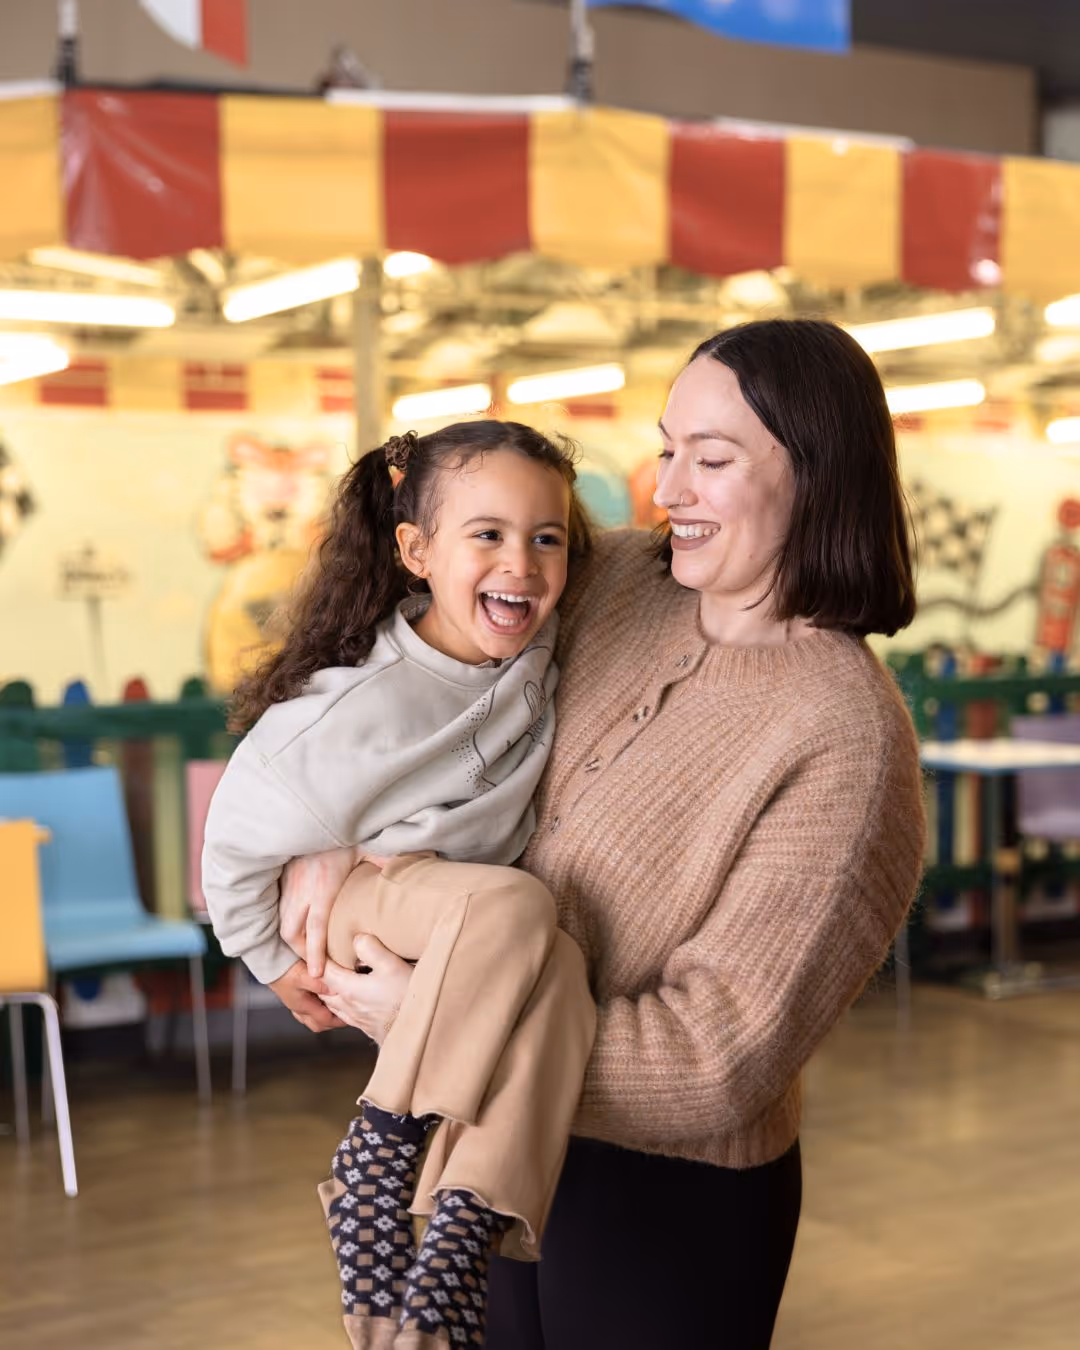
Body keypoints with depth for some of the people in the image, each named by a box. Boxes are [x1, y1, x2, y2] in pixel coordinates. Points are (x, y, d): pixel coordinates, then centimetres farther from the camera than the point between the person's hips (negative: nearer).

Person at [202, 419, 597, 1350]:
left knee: (558, 965, -28)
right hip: (355, 901, -6)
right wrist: (271, 961, -3)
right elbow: (239, 833, -14)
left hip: (477, 909, 6)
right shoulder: (360, 711, -29)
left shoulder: (532, 640, -13)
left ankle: (460, 1237, -28)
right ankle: (379, 1149, -24)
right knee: (513, 907, -35)